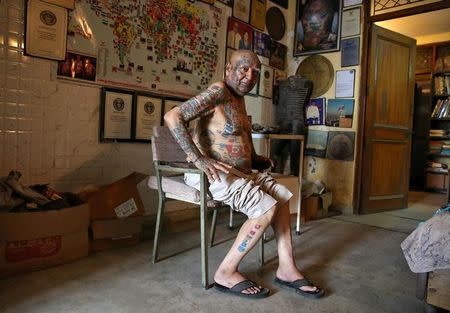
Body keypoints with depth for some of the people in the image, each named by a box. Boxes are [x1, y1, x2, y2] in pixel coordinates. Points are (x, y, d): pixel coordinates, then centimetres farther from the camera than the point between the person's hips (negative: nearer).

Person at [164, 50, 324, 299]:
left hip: (239, 171, 10)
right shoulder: (218, 92, -14)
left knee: (282, 195, 6)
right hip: (212, 173, -10)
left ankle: (286, 269, 8)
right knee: (266, 207, -20)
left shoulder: (239, 99, 15)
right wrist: (199, 159, -30)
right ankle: (226, 274, -5)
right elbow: (172, 116, -23)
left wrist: (256, 159, 10)